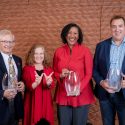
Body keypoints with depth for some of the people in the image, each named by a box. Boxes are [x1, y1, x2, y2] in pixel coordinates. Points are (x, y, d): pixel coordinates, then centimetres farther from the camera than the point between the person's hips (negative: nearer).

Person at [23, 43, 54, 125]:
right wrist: (36, 83, -30)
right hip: (32, 102, -2)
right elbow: (28, 87, -10)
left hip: (46, 102, 3)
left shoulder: (49, 69, 8)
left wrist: (49, 83, -27)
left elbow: (51, 86, -4)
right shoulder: (27, 69, -2)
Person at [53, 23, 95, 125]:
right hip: (63, 95, 2)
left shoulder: (85, 51, -4)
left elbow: (89, 74, -4)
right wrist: (61, 75, -10)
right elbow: (54, 72, 13)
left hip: (81, 95, -2)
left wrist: (79, 89, -16)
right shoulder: (59, 51, 4)